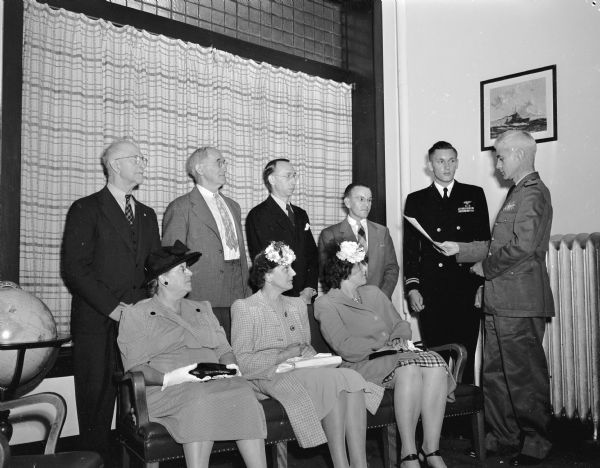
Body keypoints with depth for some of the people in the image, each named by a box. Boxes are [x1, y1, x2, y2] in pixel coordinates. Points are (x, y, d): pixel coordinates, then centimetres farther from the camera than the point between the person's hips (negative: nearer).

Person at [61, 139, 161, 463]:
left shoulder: (147, 215, 18)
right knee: (97, 401, 1)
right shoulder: (85, 209, 0)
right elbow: (74, 267, -9)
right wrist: (111, 307, -14)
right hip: (97, 324, -4)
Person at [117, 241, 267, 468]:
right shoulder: (135, 315, 9)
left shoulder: (203, 309, 26)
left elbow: (223, 349, 18)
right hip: (165, 390, -4)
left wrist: (230, 367, -5)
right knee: (200, 399, -37)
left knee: (243, 393, -29)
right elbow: (135, 367, -2)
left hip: (215, 382, 4)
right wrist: (168, 378, -19)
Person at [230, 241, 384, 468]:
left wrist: (306, 353, -1)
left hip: (303, 371, 6)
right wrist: (284, 355, -15)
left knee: (351, 378, -24)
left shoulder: (297, 305, 21)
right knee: (333, 380, -30)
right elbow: (241, 361, -6)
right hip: (270, 376, -6)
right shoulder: (244, 308, 1)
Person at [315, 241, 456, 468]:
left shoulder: (373, 292, 23)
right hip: (363, 364, -6)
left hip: (396, 355, 6)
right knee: (409, 369, -35)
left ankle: (431, 449, -23)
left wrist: (400, 340, -2)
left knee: (436, 363, -25)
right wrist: (384, 345, -9)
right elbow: (346, 348, -11)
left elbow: (399, 324, 21)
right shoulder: (326, 303, 1)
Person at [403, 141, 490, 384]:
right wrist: (412, 288, -1)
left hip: (467, 291, 0)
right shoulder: (416, 200, 10)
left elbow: (484, 242, 8)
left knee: (466, 356, 2)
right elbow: (410, 248, 8)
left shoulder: (474, 195, 10)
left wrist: (483, 285, 1)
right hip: (431, 293, 0)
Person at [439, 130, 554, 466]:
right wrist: (461, 249, 11)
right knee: (495, 373, 14)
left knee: (525, 376, 2)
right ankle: (504, 437, 26)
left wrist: (486, 267, -11)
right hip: (501, 301, 10)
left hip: (520, 304, -10)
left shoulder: (533, 193, -12)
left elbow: (522, 246, -22)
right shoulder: (517, 192, 19)